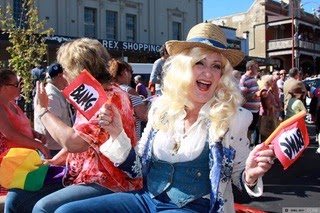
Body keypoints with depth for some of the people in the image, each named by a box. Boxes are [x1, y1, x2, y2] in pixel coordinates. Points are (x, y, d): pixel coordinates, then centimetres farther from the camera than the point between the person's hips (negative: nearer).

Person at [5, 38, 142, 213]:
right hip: (80, 175, 9)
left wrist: (42, 110, -14)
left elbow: (73, 142, -28)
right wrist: (52, 161, 6)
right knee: (16, 198, 2)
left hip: (109, 183, -9)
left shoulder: (112, 99, -20)